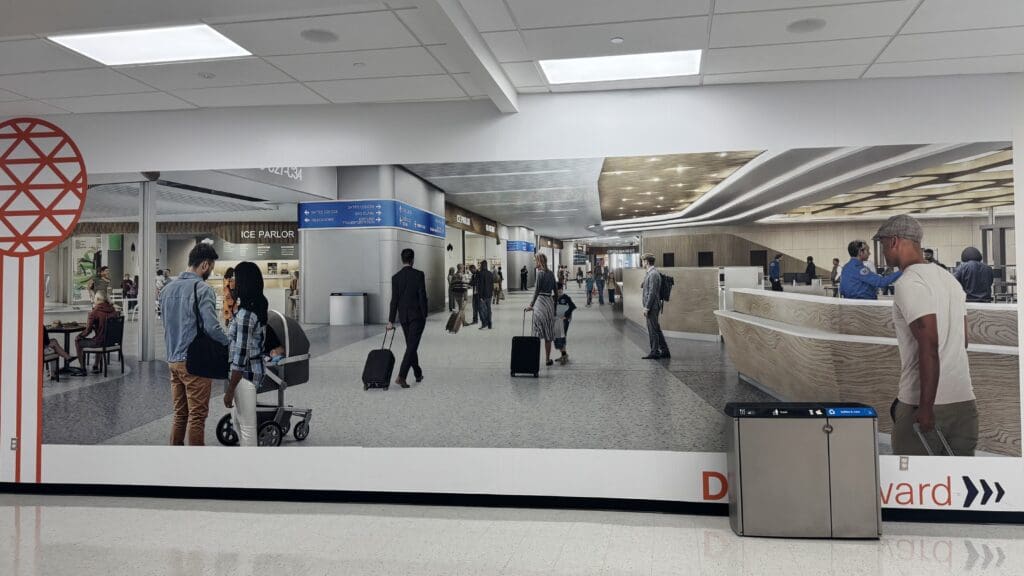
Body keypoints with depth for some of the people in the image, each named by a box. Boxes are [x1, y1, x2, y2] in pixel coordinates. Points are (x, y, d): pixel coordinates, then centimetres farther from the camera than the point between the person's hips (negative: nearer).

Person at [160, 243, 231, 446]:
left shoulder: (167, 289, 12)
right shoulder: (203, 289, -14)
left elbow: (169, 323, 18)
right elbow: (212, 327, -20)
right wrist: (230, 344, -4)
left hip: (173, 359, 8)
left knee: (179, 413, 15)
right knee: (197, 415, 0)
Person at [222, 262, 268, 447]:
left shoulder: (245, 314, -22)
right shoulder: (257, 307, 6)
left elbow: (241, 356, -22)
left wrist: (230, 390, -17)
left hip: (244, 374, -10)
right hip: (252, 370, 10)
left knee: (247, 425, 1)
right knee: (240, 420, 22)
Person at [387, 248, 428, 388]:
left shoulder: (395, 277, 1)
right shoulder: (419, 275, -9)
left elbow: (394, 300, 0)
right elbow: (422, 297, -12)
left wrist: (391, 321, 2)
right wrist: (425, 316, -3)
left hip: (403, 317, 4)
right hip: (417, 316, -4)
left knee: (411, 346, 17)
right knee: (412, 346, -6)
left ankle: (418, 374, 27)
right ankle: (401, 376, -18)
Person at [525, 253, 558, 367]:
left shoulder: (540, 273, -8)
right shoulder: (551, 273, 11)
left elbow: (537, 290, -12)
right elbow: (555, 290, 13)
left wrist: (531, 304, -9)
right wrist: (554, 300, 21)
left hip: (540, 301, -6)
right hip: (550, 302, 6)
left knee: (538, 332, -3)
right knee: (548, 334, 8)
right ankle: (547, 359, 11)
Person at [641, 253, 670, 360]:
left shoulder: (653, 274, -17)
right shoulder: (650, 273, 14)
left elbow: (652, 292, -20)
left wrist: (646, 308, -19)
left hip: (652, 307, -10)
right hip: (652, 306, 10)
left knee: (653, 330, -2)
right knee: (656, 329, 14)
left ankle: (655, 352, 6)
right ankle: (664, 351, 21)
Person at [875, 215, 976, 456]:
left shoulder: (909, 283, -12)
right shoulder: (950, 278, 16)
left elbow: (929, 347, -20)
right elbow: (962, 340, 21)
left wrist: (926, 407, -19)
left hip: (927, 404, -8)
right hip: (965, 401, 8)